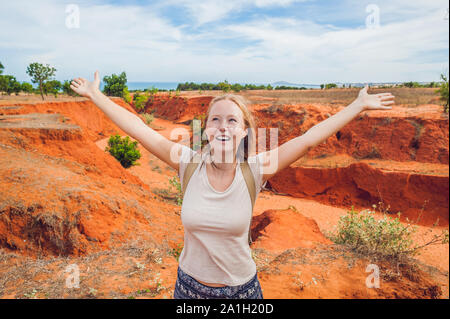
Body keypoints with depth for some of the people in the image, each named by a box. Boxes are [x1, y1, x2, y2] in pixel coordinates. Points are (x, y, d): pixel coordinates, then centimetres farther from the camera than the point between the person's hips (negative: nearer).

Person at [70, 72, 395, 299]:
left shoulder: (254, 170, -16)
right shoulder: (189, 164, -14)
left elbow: (311, 137, -13)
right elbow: (139, 129, -10)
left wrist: (359, 106, -7)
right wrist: (95, 95, -4)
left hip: (241, 287, -1)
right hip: (190, 285, 1)